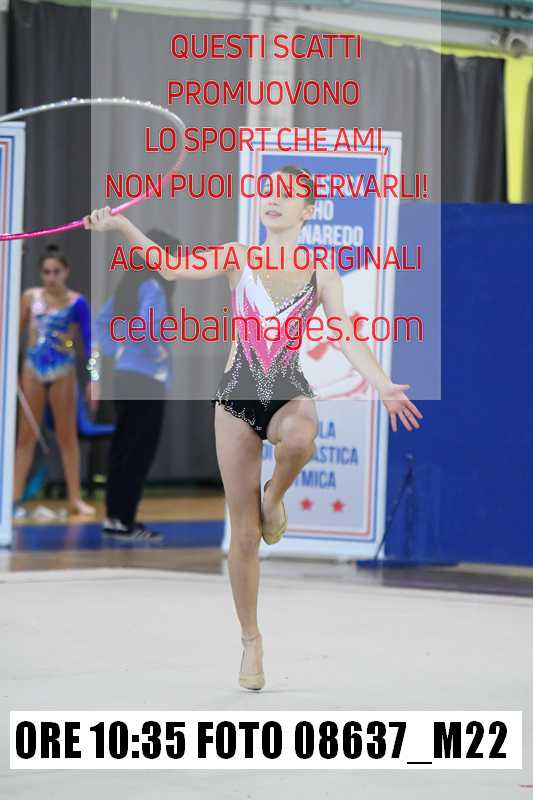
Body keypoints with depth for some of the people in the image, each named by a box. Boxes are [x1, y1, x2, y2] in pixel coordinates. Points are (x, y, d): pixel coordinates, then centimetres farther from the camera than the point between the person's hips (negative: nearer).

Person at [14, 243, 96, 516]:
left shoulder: (76, 303, -7)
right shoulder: (30, 297, -1)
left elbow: (88, 341, -6)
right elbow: (16, 331, 7)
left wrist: (93, 380, -10)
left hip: (63, 371, -2)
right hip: (33, 368, 2)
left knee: (67, 435, 6)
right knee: (26, 435, 4)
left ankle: (75, 499, 11)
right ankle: (14, 497, 5)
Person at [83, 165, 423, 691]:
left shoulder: (321, 274, 3)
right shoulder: (239, 257, 2)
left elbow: (347, 337, -4)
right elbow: (175, 268, -10)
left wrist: (382, 386, -20)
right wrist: (122, 227, -23)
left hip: (289, 392, 0)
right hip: (238, 393, 0)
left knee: (299, 437, -40)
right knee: (244, 535, 1)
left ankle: (274, 497, -6)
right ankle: (251, 642, 15)